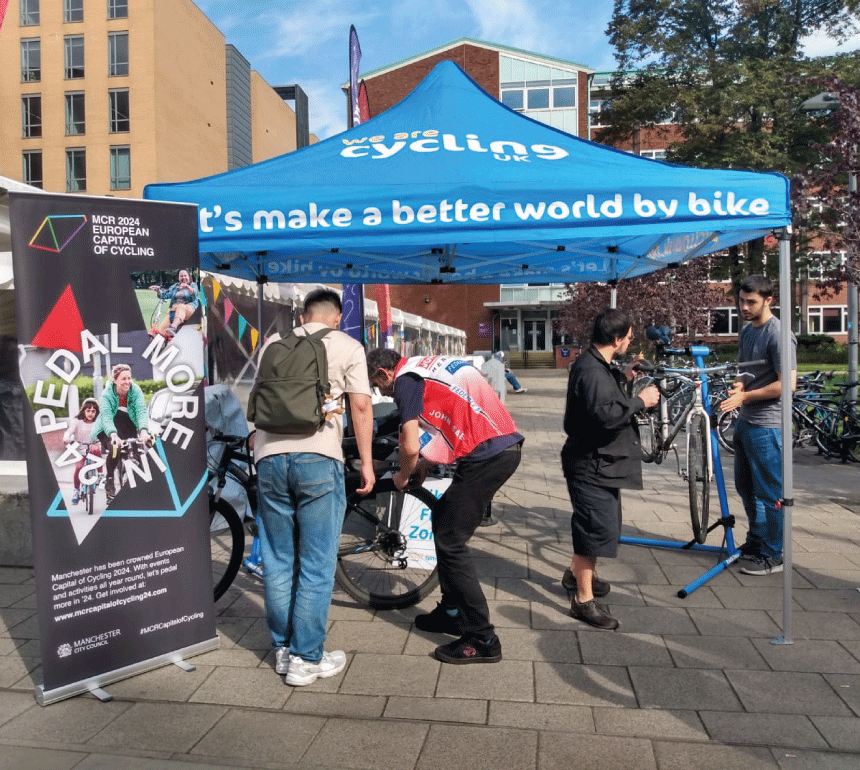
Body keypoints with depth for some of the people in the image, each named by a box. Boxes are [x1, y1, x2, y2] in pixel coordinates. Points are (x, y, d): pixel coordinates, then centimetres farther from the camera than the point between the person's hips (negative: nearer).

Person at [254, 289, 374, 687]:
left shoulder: (274, 342, 19)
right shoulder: (348, 346, 8)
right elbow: (360, 406, 0)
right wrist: (367, 462, 6)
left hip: (270, 457, 4)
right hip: (319, 458, -4)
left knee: (278, 561, 14)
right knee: (316, 565, 4)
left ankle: (283, 649, 26)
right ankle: (306, 658, 11)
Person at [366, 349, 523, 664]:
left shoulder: (406, 380, -6)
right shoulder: (427, 365, 22)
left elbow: (410, 447, -11)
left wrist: (404, 476, 10)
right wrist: (423, 467, 26)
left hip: (487, 455, -10)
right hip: (507, 445, 10)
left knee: (450, 541, -2)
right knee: (444, 522, 20)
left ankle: (482, 640, 4)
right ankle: (452, 611, 31)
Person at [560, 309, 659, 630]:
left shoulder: (594, 365, 10)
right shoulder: (591, 370, -24)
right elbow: (606, 413, -35)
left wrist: (623, 378, 15)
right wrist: (640, 401, -23)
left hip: (601, 461, 11)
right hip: (591, 464, -11)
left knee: (592, 524, 24)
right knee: (598, 527, -6)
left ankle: (576, 574, 43)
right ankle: (584, 600, 5)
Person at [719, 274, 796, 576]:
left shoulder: (778, 334, -16)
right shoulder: (746, 331, 12)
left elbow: (787, 384, -20)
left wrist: (746, 396, -20)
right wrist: (739, 384, 1)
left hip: (767, 426, -9)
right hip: (745, 421, 9)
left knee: (768, 494, 0)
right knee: (745, 487, 19)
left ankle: (772, 556, 13)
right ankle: (756, 540, 35)